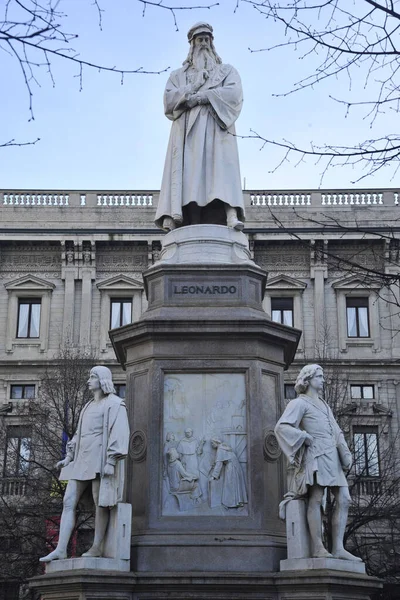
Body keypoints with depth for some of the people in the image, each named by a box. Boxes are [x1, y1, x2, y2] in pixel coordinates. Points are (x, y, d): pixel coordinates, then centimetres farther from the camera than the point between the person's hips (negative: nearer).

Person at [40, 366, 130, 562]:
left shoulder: (114, 404, -3)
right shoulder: (89, 406, 24)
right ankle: (60, 549, -5)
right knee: (68, 501, -2)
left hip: (100, 458, -8)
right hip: (82, 459, 8)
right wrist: (69, 457, 15)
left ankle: (96, 547, 4)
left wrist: (111, 461, -20)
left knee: (100, 503, -4)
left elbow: (119, 433, -13)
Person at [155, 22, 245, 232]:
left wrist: (201, 96, -7)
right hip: (187, 129, 1)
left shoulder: (227, 71, 23)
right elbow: (169, 100, 7)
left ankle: (231, 214, -40)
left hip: (216, 128, -1)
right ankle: (172, 215, -32)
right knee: (185, 170, -17)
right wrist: (195, 85, -4)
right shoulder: (178, 75, 26)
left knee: (222, 166, -23)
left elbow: (234, 94, 1)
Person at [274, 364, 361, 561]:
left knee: (343, 499, -2)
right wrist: (304, 437, -14)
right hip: (316, 455, -8)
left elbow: (337, 433, 22)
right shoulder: (299, 403, 1)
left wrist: (346, 456, 8)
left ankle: (338, 548, -3)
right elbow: (281, 427, -11)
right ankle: (317, 548, -12)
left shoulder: (324, 405, 26)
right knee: (316, 499, -11)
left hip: (332, 457, 8)